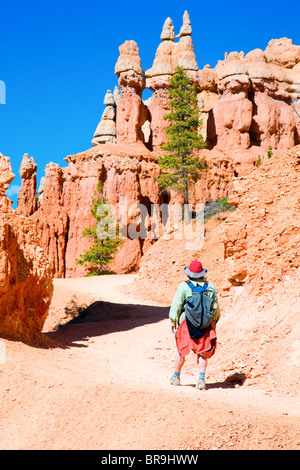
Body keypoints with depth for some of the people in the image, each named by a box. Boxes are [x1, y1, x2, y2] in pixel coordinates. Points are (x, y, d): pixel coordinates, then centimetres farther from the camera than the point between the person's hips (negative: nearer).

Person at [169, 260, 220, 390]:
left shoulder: (184, 286, -8)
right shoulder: (209, 287, 4)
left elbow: (176, 306, -8)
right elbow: (215, 308, 9)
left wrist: (173, 322, 2)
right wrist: (214, 323, 20)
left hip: (187, 322, -2)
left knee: (180, 349, 14)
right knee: (202, 352, 10)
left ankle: (176, 377, 26)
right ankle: (201, 379, -3)